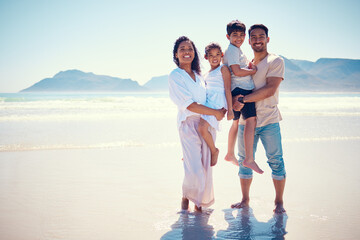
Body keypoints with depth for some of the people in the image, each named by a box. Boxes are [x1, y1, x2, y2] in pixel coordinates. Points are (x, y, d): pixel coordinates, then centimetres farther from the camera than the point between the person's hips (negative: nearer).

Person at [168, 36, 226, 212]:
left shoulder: (198, 75, 16)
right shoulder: (175, 76, -5)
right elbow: (189, 105, -12)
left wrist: (222, 108, 7)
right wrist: (216, 113, -9)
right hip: (188, 124, -6)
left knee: (205, 168, 5)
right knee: (194, 170, -12)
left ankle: (200, 204, 19)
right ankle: (185, 198, 14)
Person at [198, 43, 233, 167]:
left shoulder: (223, 69, -1)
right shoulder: (208, 73, 21)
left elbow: (227, 90, -7)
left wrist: (230, 109, -12)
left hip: (217, 101, -9)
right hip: (207, 101, 9)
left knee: (202, 128, -25)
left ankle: (214, 151, -2)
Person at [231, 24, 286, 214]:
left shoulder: (276, 61, -2)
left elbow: (270, 90, -15)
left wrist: (244, 100, -17)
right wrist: (235, 101, -3)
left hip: (269, 121, -5)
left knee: (275, 161, -3)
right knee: (244, 160, 7)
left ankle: (279, 202, 8)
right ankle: (245, 200, 19)